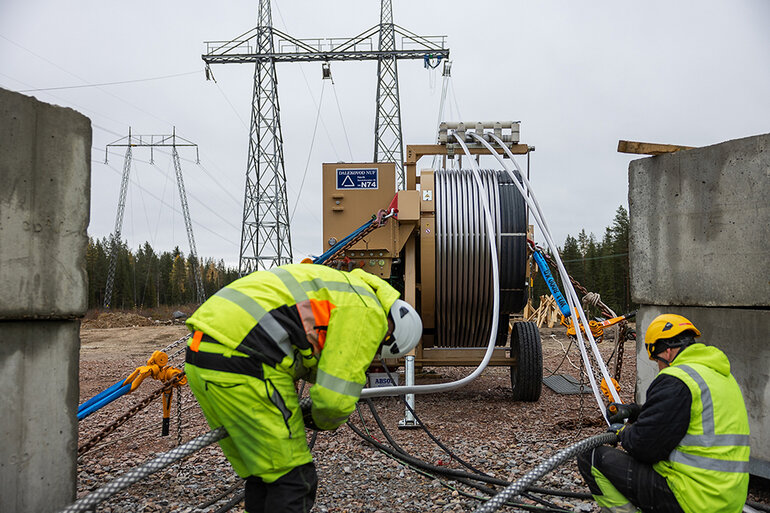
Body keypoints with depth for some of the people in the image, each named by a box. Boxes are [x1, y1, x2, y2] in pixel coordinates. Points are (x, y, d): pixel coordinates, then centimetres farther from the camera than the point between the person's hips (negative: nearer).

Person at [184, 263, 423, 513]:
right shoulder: (367, 312, -4)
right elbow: (335, 398, -8)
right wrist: (325, 421, 14)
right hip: (241, 364, -10)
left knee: (262, 475, 21)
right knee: (293, 479, 2)